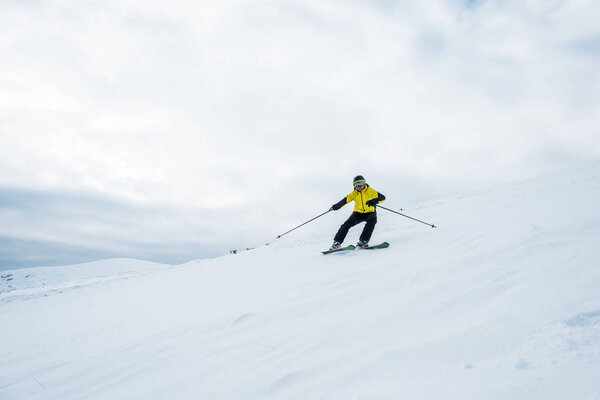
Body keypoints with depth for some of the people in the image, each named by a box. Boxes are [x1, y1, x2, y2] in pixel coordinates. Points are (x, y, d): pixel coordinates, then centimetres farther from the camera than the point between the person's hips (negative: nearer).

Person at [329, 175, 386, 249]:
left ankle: (363, 241, -29)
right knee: (346, 224, -17)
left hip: (370, 213, -2)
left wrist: (374, 201, -40)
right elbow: (346, 200, 8)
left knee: (372, 220, -35)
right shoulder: (354, 193, -2)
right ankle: (337, 242, -6)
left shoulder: (370, 191, -12)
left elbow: (382, 197, -21)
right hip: (358, 213, 2)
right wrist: (337, 206, -1)